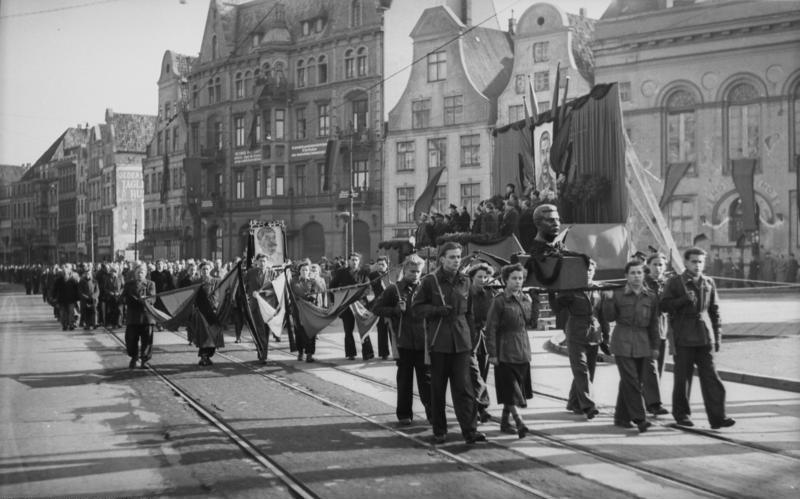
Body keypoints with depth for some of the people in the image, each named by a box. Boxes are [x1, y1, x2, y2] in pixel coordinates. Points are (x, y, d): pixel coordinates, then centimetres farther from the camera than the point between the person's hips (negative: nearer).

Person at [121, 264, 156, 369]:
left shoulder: (150, 284, 7)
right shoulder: (128, 284, 13)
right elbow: (123, 297, 6)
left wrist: (144, 299, -24)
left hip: (146, 316, -1)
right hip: (132, 316, 2)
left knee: (147, 340, -2)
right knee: (131, 339, 3)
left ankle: (144, 360, 11)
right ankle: (133, 358, 23)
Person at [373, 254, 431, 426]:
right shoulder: (394, 289, 1)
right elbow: (377, 308, 4)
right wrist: (395, 310, -10)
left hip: (423, 341, 0)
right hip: (404, 341, 0)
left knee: (426, 377, 3)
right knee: (404, 379, 8)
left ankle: (432, 412, 10)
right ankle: (404, 414, 17)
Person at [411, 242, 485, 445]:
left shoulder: (464, 281, 9)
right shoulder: (430, 281, -2)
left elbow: (469, 312, 16)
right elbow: (416, 306, 3)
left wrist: (470, 336, 11)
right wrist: (438, 310, -13)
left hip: (461, 341, 2)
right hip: (438, 340, -2)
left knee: (464, 387, -4)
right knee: (438, 388, 6)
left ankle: (470, 429, -2)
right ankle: (439, 430, 16)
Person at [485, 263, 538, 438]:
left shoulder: (525, 298, 9)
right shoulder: (499, 300, -10)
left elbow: (530, 323, 14)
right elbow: (491, 328, -11)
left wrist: (534, 305, -1)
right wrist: (492, 353, -15)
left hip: (522, 351, 6)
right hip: (505, 350, -6)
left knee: (518, 388, 11)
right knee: (510, 389, -7)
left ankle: (505, 422, 22)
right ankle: (519, 422, -8)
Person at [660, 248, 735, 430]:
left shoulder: (709, 283, 12)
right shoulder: (674, 283, 2)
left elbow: (714, 311, 15)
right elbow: (665, 305, -6)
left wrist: (717, 335, 11)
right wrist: (684, 299, -18)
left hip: (705, 337, 3)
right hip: (683, 337, -2)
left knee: (710, 376, -3)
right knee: (682, 377, 4)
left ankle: (717, 416, -3)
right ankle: (682, 414, 17)